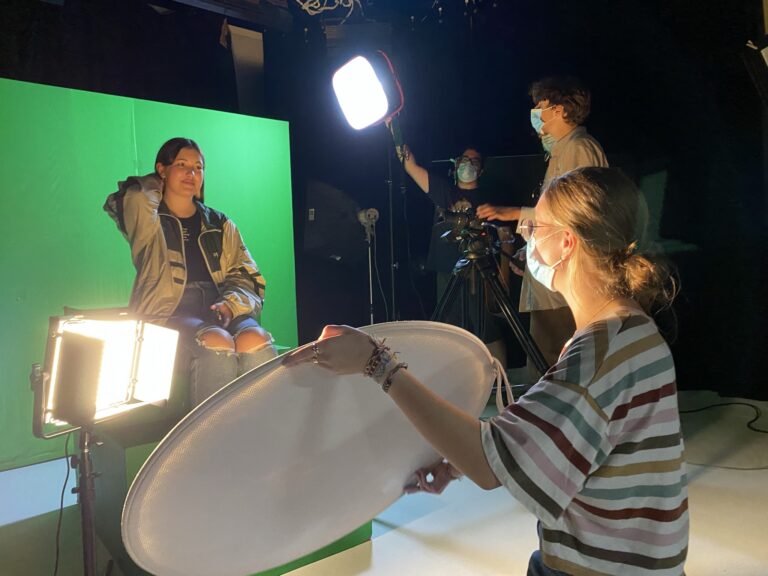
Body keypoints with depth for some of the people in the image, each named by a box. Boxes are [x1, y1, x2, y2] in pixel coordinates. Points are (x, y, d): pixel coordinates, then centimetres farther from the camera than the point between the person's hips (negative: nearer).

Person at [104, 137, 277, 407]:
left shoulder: (220, 225, 22)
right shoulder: (148, 220, 13)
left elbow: (247, 278, 15)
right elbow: (133, 198, -12)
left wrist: (230, 303, -8)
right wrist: (157, 185, 13)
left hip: (220, 313, 3)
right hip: (167, 314, -3)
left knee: (255, 340, -31)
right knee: (217, 344, -35)